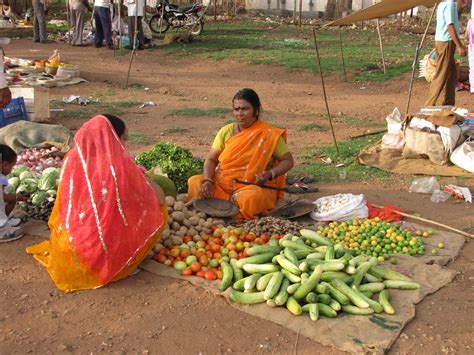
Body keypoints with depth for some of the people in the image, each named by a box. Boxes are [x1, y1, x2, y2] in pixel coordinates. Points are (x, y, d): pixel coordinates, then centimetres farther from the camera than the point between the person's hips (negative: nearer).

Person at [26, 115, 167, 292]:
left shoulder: (72, 159, -5)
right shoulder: (120, 163, -15)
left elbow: (64, 207, 8)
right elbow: (159, 198, -7)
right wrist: (139, 177, 13)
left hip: (76, 249, 5)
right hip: (114, 247, -5)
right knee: (158, 207, 12)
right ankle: (126, 260, 11)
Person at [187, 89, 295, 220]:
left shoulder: (269, 135, -3)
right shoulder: (226, 131, 6)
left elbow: (288, 161, 2)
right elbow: (211, 159, 3)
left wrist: (270, 174, -17)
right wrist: (207, 180, -18)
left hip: (254, 186, -3)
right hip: (222, 183, 3)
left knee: (252, 196, -37)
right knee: (195, 182, -22)